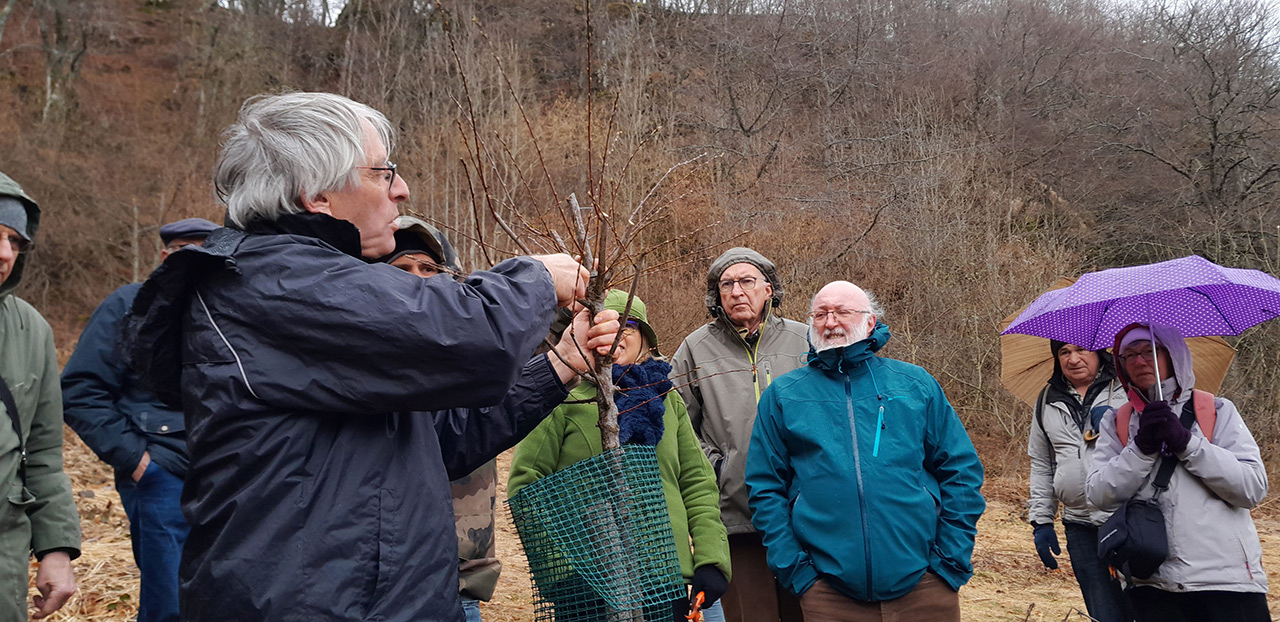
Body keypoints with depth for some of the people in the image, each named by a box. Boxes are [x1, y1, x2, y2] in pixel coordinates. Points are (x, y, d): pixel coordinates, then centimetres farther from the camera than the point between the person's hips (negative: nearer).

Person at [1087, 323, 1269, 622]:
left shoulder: (1219, 410, 6)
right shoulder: (1115, 423, 10)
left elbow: (1254, 488, -5)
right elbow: (1100, 496, -1)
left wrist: (1186, 442, -13)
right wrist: (1142, 448, -14)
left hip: (1228, 581, -1)